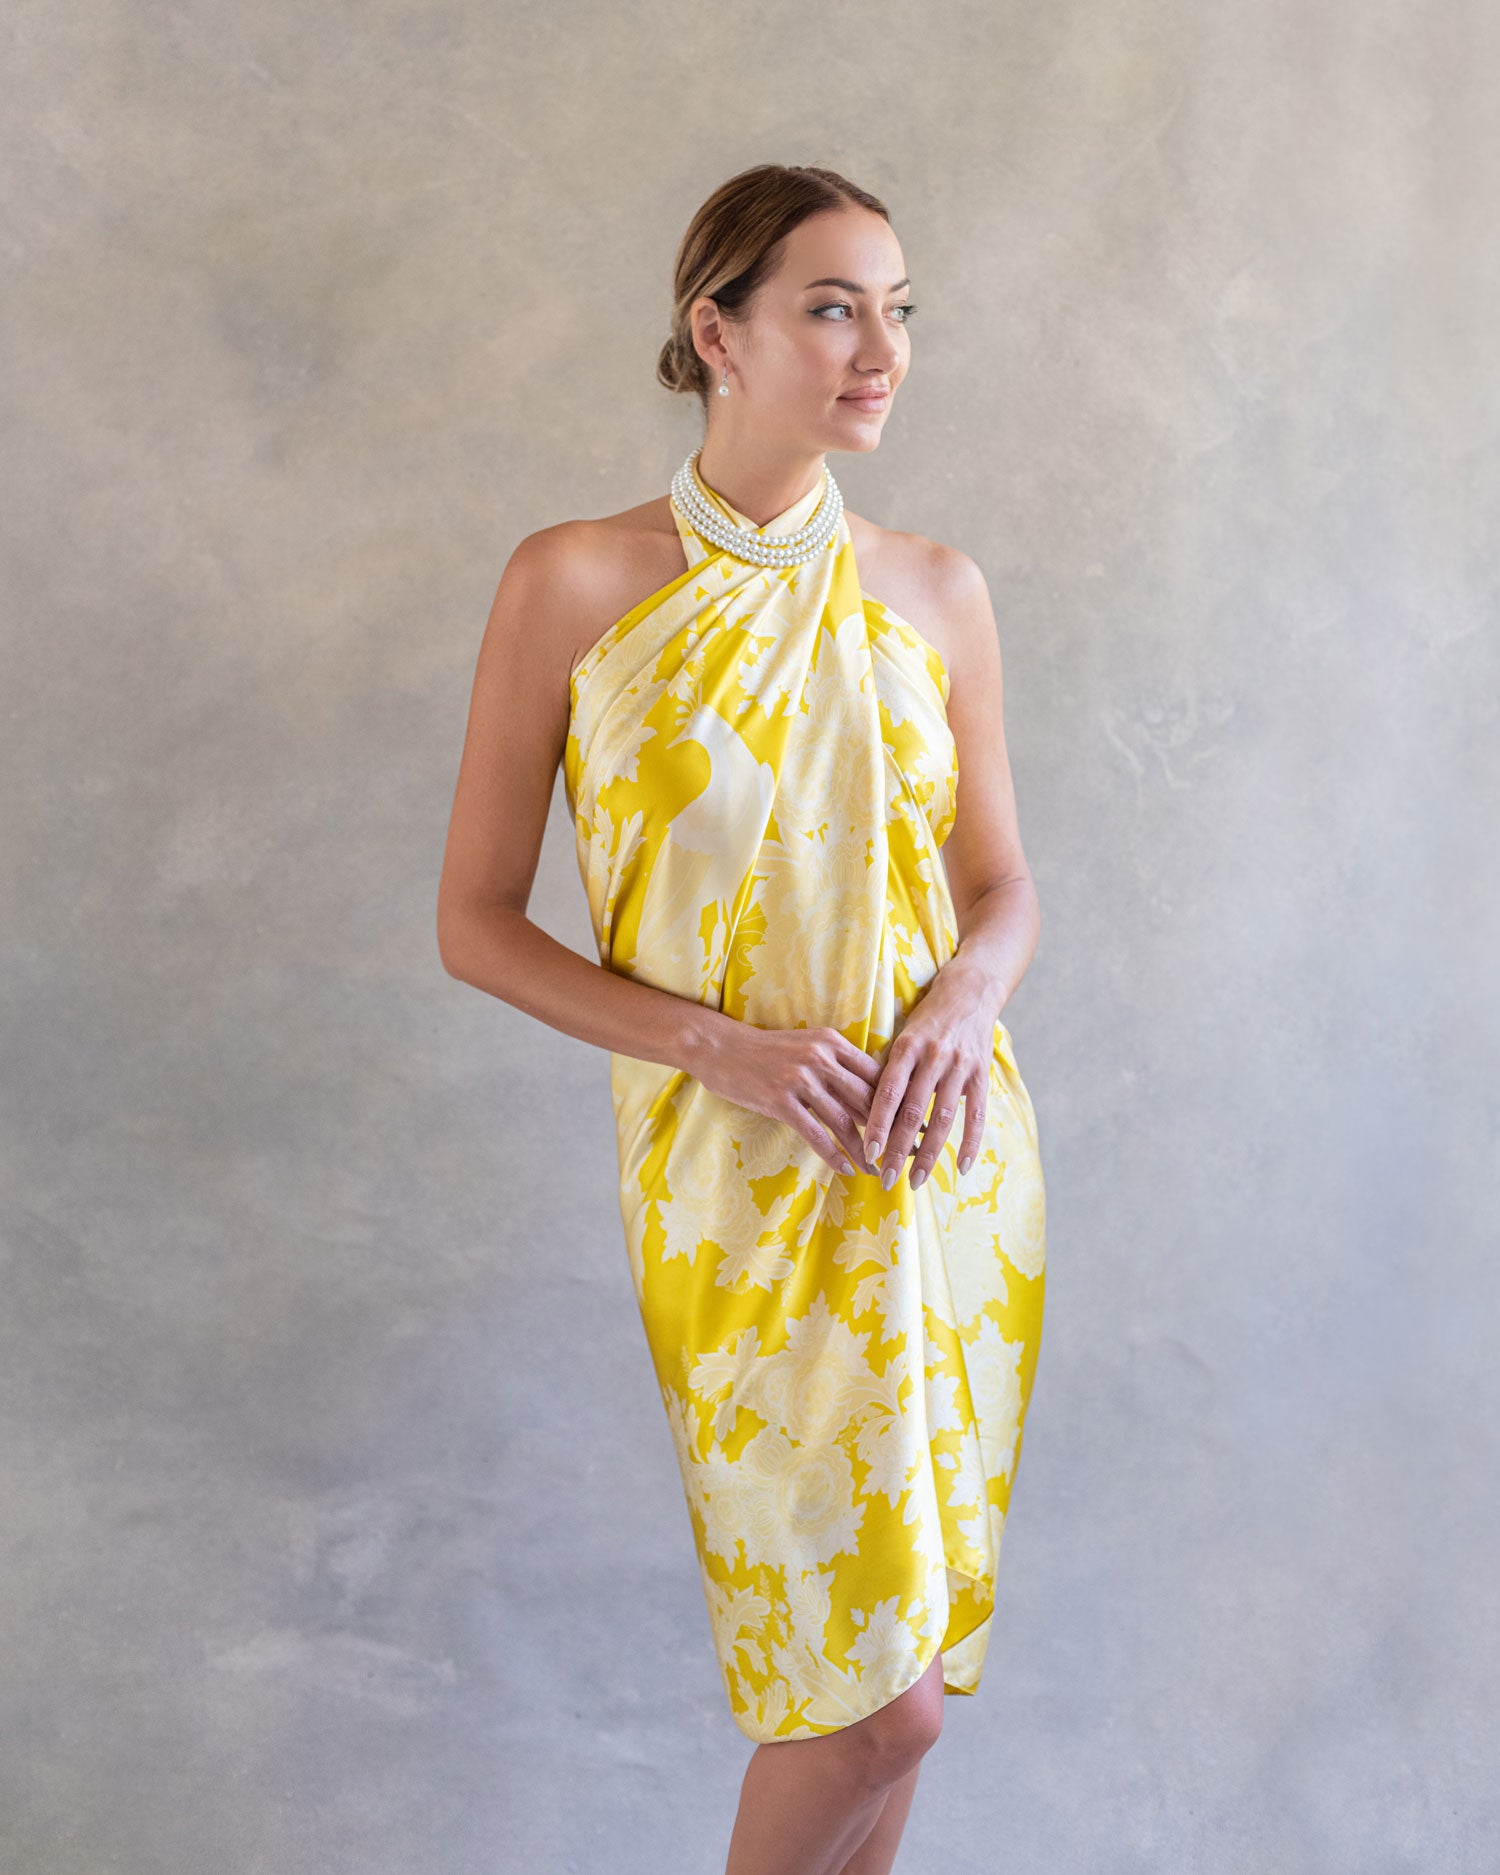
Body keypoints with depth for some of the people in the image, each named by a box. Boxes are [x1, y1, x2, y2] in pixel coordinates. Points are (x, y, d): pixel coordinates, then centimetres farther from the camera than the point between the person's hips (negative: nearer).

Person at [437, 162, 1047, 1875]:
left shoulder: (934, 591, 5)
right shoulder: (576, 583, -6)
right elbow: (475, 922, -4)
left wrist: (967, 996, -10)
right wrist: (724, 1043, -16)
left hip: (948, 1153, 4)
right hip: (746, 1178, -4)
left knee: (897, 1646, 14)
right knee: (875, 1694, -2)